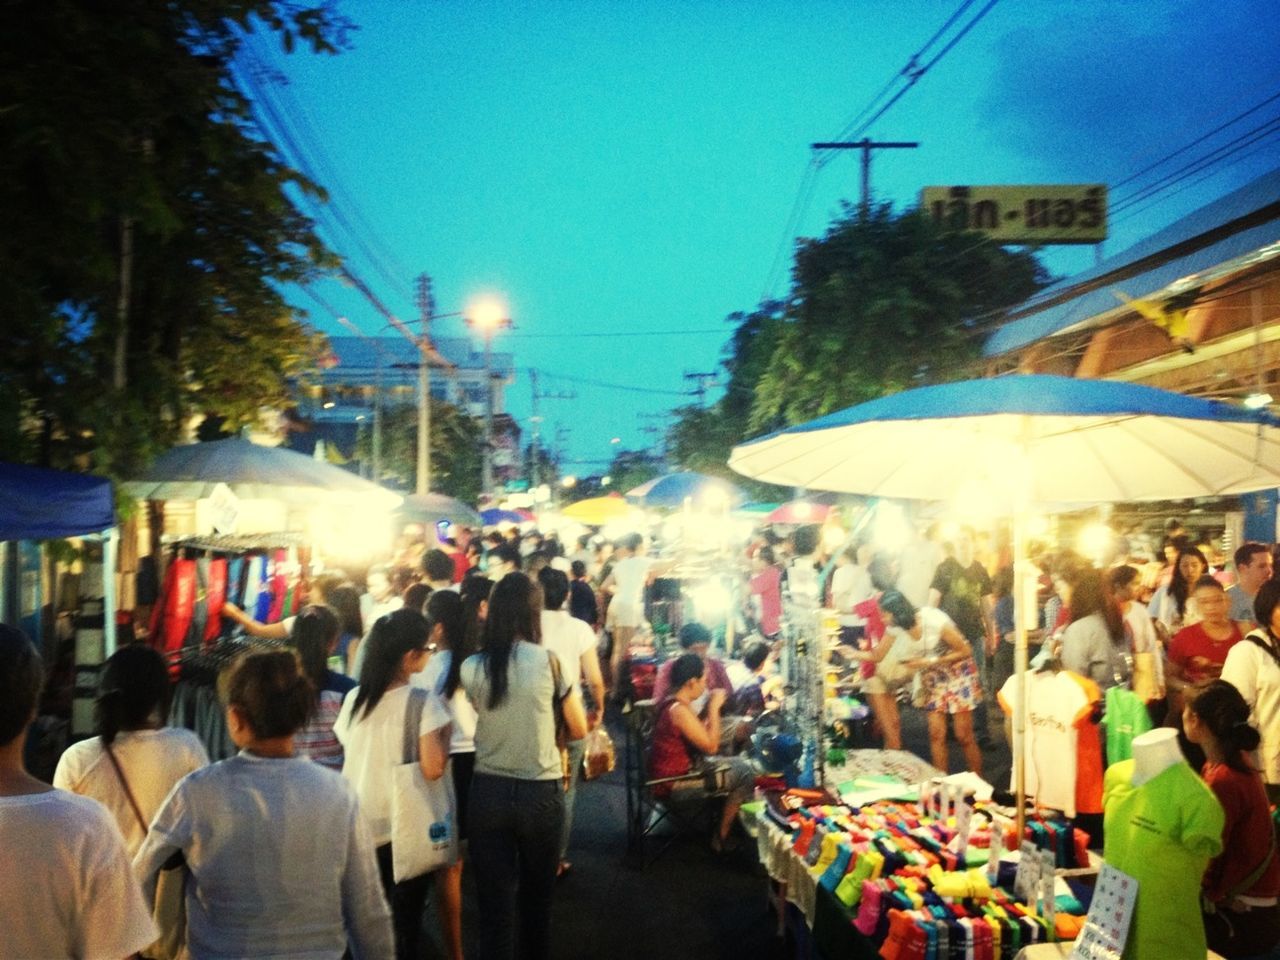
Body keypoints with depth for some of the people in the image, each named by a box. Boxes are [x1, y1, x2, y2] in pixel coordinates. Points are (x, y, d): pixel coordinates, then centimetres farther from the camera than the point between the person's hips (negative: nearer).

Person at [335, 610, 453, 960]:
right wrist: (444, 730, -10)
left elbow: (351, 756, 10)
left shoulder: (354, 699, 1)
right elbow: (433, 769, -24)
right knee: (403, 921, 10)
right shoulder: (422, 702, -16)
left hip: (360, 825, 5)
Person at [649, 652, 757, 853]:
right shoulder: (679, 709, -26)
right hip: (674, 781, -10)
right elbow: (711, 746, -20)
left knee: (742, 764, 15)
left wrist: (710, 707, 4)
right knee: (745, 774, -6)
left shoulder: (674, 701, 4)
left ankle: (723, 821, 21)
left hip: (683, 765, 10)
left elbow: (699, 734, 13)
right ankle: (720, 837, 5)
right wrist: (714, 708, -14)